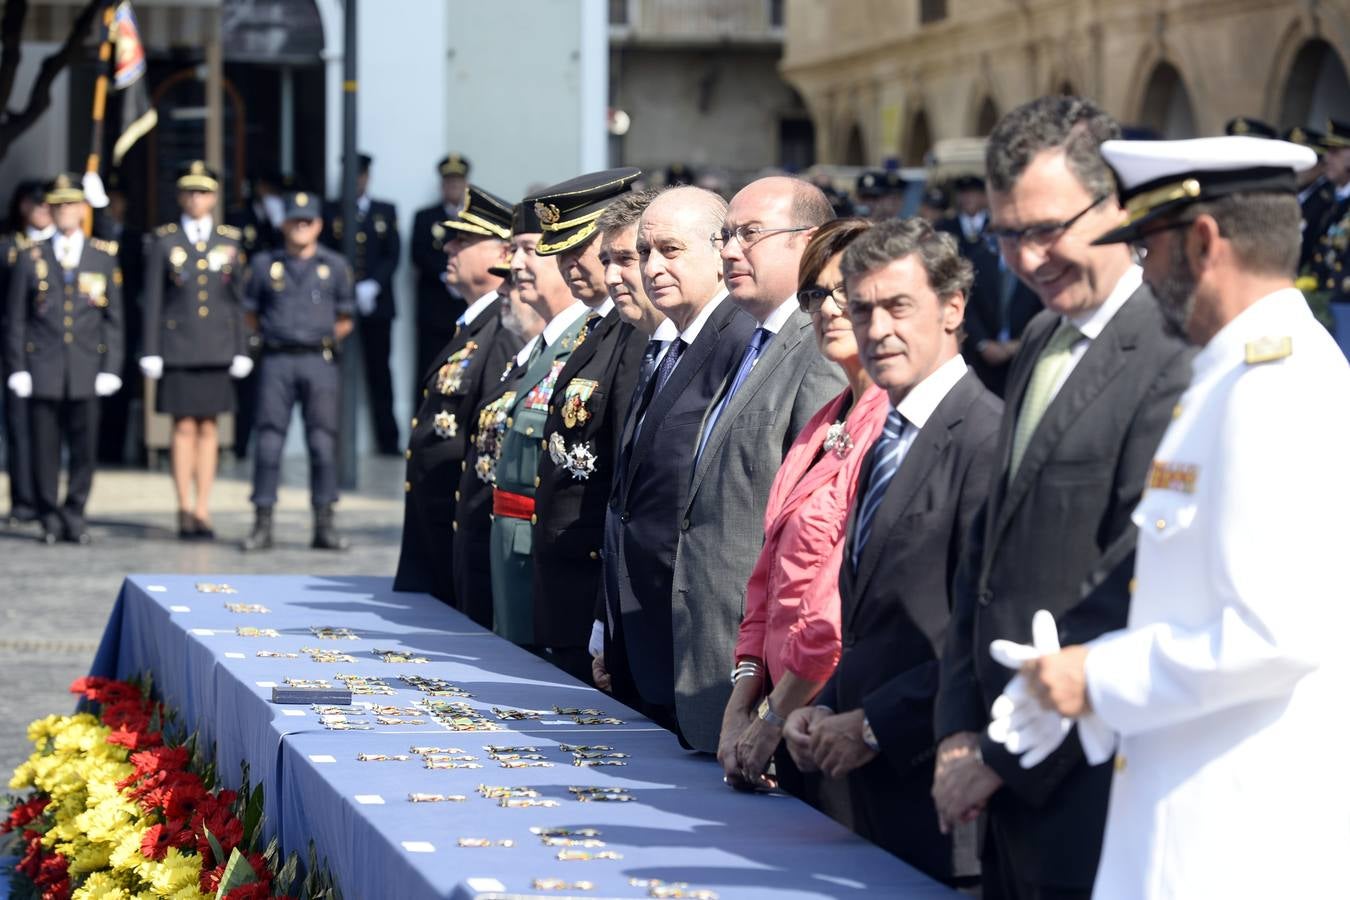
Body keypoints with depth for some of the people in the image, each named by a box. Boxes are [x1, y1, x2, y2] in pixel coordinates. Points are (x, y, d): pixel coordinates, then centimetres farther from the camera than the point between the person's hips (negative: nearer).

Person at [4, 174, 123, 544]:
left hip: (86, 370, 0)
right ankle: (50, 518, 10)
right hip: (43, 369, 0)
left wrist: (110, 369, 0)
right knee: (45, 447, 1)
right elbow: (15, 319, 6)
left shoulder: (104, 257, 9)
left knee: (84, 448, 0)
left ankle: (74, 515, 11)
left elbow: (113, 319, 8)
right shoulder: (31, 257, 7)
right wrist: (17, 369, 0)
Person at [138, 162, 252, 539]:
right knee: (184, 426, -2)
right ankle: (185, 508, 5)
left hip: (217, 348, 2)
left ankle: (203, 509, 8)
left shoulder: (229, 240, 8)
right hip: (178, 347, -2)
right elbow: (153, 299, 2)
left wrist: (241, 350, 4)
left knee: (208, 427, 4)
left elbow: (238, 299, 9)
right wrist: (151, 352, -3)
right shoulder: (164, 240, 3)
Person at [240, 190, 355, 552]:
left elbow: (344, 321, 15)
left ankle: (324, 526, 3)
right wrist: (274, 336, 9)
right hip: (277, 361, 0)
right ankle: (262, 525, 0)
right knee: (269, 441, -3)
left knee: (323, 443, -2)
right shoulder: (265, 265, 8)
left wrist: (324, 339, 6)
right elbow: (251, 315, 16)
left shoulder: (335, 266, 9)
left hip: (319, 362, 0)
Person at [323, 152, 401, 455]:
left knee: (379, 371, 2)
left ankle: (387, 440, 4)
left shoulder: (386, 212, 12)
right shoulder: (331, 212, 8)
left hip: (376, 302, 1)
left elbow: (393, 255, 5)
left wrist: (372, 286, -10)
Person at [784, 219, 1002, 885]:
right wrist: (826, 709, 7)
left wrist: (873, 726, -14)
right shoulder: (883, 438, 16)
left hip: (932, 779, -8)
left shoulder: (989, 440, -15)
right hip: (870, 769, 9)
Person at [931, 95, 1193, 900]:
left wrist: (1006, 757, -13)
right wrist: (961, 729, 7)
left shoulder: (1171, 363, -18)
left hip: (1085, 797, -8)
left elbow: (1127, 600, -20)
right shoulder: (1041, 345, 13)